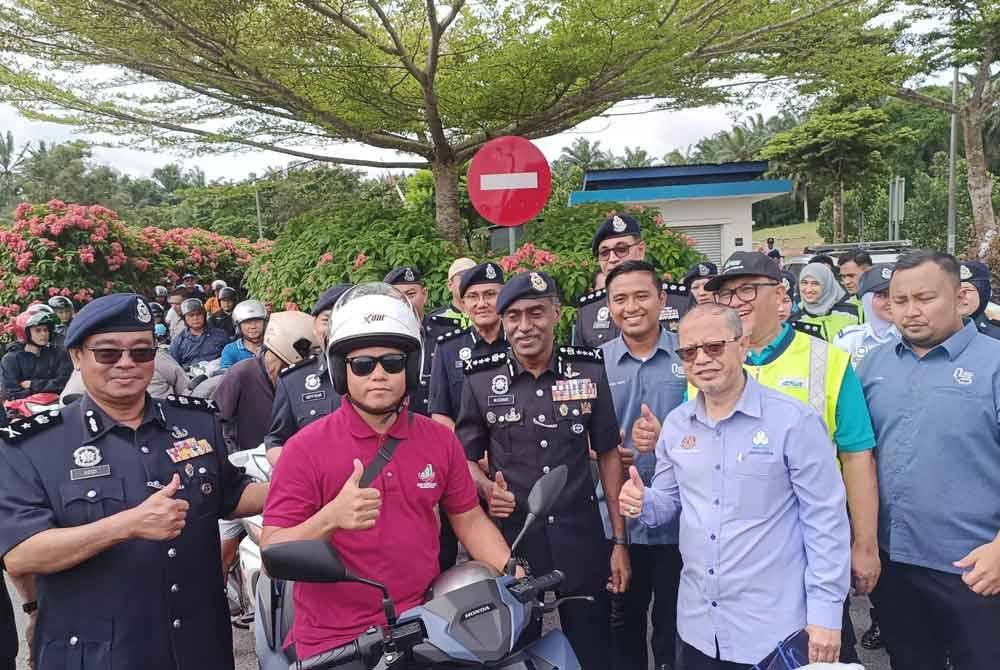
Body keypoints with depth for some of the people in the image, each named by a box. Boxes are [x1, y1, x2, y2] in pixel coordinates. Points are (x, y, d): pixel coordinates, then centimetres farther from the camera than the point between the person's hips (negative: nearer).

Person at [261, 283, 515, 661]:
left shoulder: (440, 440, 3)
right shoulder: (306, 448, -9)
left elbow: (470, 520, 10)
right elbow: (272, 555, -11)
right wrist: (330, 519, -28)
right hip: (333, 646, -3)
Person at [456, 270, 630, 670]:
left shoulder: (590, 370, -1)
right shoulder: (480, 380, -4)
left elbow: (608, 454, 5)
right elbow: (466, 458, 7)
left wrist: (619, 540, 4)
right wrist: (487, 488, -15)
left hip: (581, 539, 1)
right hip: (511, 537, 0)